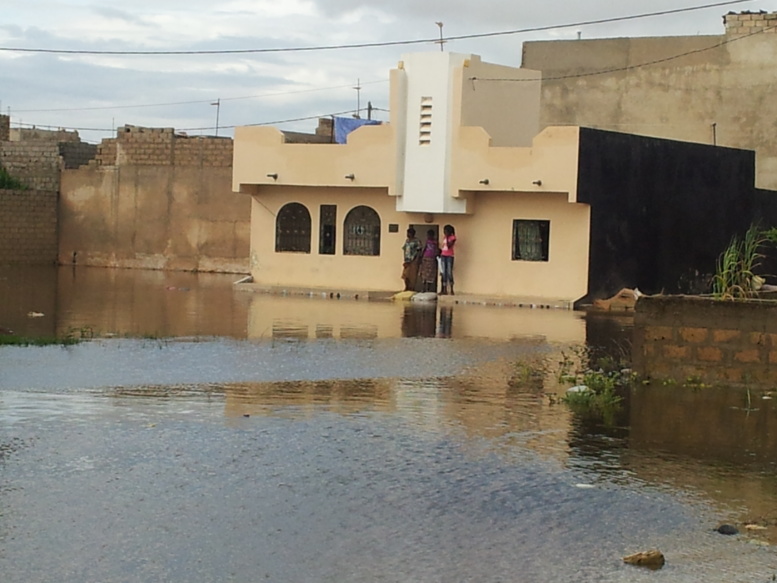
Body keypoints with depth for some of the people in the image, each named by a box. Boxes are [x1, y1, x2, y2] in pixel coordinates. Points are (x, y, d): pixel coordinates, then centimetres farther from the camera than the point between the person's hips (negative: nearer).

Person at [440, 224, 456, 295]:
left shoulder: (452, 237, -6)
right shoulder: (444, 237, 14)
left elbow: (449, 245, -18)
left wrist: (447, 238, -16)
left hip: (449, 256, -6)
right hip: (443, 256, 6)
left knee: (449, 273, -9)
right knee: (444, 273, 2)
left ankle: (451, 290, -2)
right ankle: (444, 290, 2)